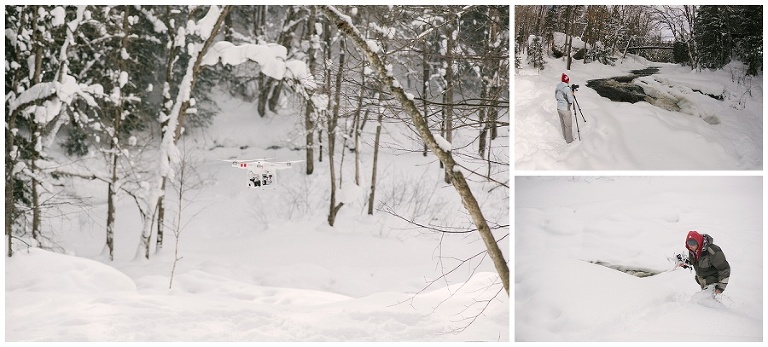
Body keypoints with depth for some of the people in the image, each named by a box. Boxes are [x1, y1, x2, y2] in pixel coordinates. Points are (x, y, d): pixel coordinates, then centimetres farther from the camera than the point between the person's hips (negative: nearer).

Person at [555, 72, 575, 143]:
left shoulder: (557, 88, 0)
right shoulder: (567, 89, -23)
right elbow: (571, 101, -17)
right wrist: (571, 94, -1)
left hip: (559, 108, 7)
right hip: (565, 109, -7)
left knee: (562, 124, 22)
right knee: (568, 125, 8)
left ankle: (565, 136, 37)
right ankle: (569, 140, 18)